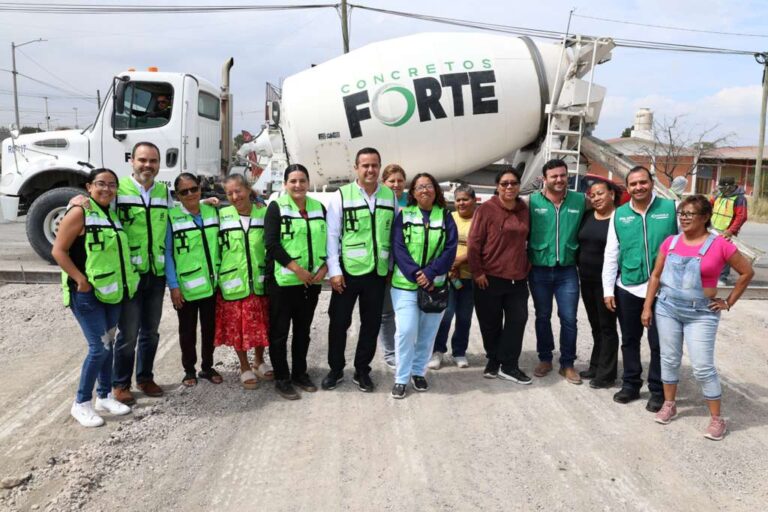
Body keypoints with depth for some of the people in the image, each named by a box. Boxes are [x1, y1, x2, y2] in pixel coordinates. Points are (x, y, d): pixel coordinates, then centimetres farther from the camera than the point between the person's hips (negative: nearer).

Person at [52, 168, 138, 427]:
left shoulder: (112, 214, 12)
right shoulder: (79, 212, -10)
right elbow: (58, 251, -14)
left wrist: (124, 281, 10)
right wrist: (82, 281, -21)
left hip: (112, 290, 7)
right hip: (87, 293, -7)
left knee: (107, 344, 13)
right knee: (99, 347, -9)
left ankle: (104, 396, 26)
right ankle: (81, 403, 7)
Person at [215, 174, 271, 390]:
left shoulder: (264, 213, 0)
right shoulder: (221, 216, -3)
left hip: (259, 281, 1)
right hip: (233, 283, -1)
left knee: (261, 325, 12)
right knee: (237, 328, 7)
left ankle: (259, 362, 35)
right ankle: (245, 368, 26)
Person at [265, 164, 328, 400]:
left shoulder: (319, 208, 10)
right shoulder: (276, 207, -3)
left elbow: (327, 241, 13)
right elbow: (271, 243, -11)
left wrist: (324, 267, -3)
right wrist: (296, 268, -17)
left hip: (312, 281, 4)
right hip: (283, 280, -4)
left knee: (303, 329, 14)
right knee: (279, 331, 3)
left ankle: (300, 373, 28)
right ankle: (281, 378, 15)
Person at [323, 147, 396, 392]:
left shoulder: (390, 196, 6)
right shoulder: (341, 196, -4)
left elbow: (395, 234, 11)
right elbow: (332, 235, -5)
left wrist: (391, 267, 8)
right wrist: (334, 270, -9)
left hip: (378, 272, 3)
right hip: (348, 271, -2)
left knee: (372, 324, 11)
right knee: (339, 322, 7)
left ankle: (362, 371, 27)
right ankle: (335, 370, 25)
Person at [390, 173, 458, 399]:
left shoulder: (445, 216, 7)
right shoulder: (404, 215, 3)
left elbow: (450, 249, -3)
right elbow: (398, 249, -5)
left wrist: (430, 273, -15)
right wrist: (415, 275, -17)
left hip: (435, 285, 2)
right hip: (406, 284, -2)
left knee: (428, 332, 8)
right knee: (406, 331, -10)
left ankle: (418, 372, 27)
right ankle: (401, 378, 5)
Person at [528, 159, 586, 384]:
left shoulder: (580, 200, -1)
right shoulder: (532, 201, -5)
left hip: (567, 270, 1)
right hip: (539, 270, 0)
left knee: (569, 318, 3)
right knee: (542, 317, 13)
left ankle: (567, 364, 18)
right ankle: (545, 359, 28)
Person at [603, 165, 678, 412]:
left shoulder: (671, 208, -4)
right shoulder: (619, 214, 3)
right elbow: (611, 254, 5)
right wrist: (608, 289, 3)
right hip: (627, 288, 3)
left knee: (659, 342, 7)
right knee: (629, 340, 15)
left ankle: (658, 391, 22)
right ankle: (630, 384, 30)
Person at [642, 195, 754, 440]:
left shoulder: (719, 244, -10)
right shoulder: (671, 242, 1)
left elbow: (747, 272, 0)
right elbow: (656, 276, 6)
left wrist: (729, 302, 0)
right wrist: (647, 306, 3)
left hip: (701, 313, -4)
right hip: (666, 308, 4)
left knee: (703, 367, -2)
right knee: (669, 359, 13)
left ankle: (717, 418, 14)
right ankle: (669, 405, 29)